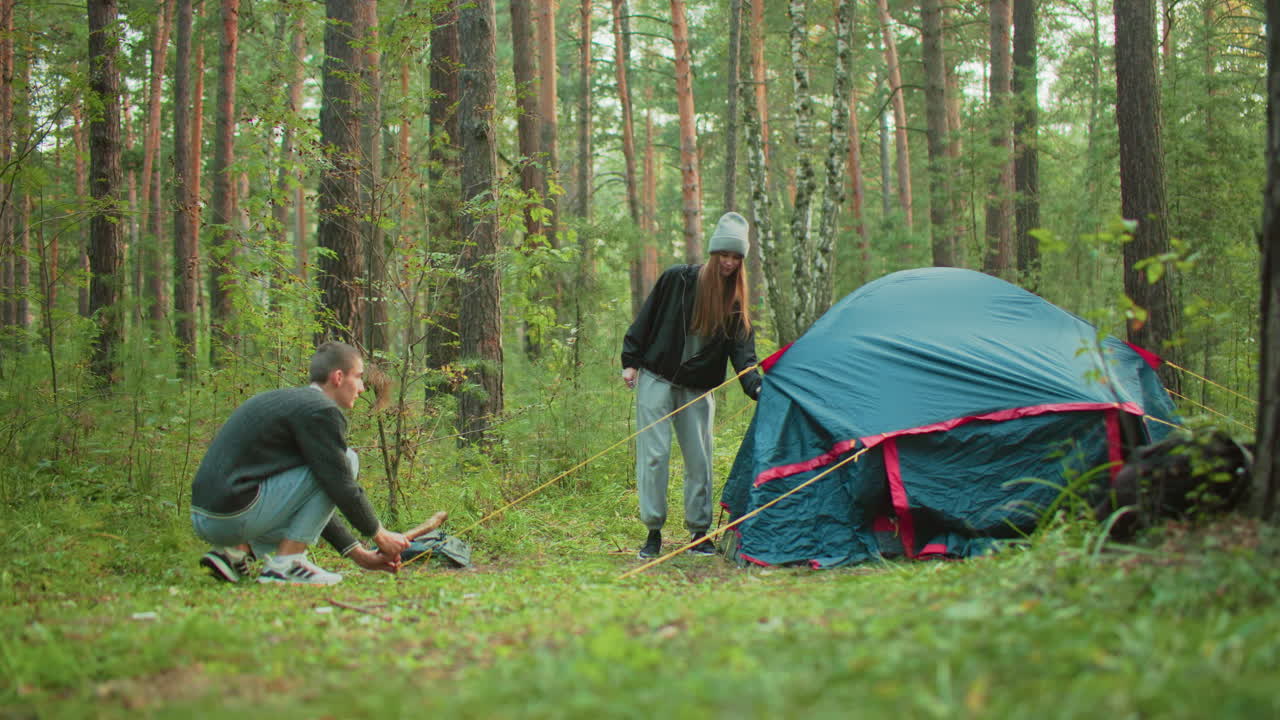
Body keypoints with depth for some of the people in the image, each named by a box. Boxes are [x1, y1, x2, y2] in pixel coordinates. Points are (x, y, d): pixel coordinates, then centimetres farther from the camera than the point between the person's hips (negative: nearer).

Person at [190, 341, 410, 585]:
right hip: (234, 514, -10)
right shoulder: (321, 410, -7)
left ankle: (235, 551, 12)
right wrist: (380, 535, 8)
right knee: (346, 461, -3)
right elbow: (341, 486, -9)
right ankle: (285, 563, -7)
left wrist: (358, 553, 26)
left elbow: (314, 503, 27)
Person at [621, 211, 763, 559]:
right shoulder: (677, 279, -5)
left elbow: (743, 354, -6)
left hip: (697, 389, 2)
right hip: (657, 380, -2)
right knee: (654, 454, -7)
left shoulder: (736, 305, 1)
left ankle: (700, 533, 12)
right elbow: (646, 320, 2)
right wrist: (630, 361, -1)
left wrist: (756, 387, -23)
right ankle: (653, 532, -1)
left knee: (699, 460, 1)